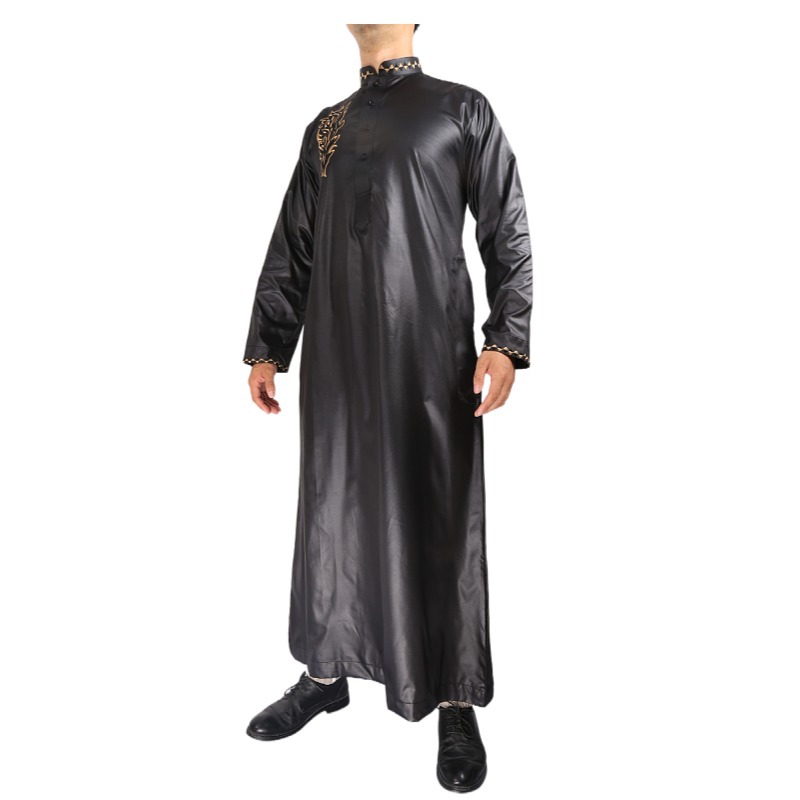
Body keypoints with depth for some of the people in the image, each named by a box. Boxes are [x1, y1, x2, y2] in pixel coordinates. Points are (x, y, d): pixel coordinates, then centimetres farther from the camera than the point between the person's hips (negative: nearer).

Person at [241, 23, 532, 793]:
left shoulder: (463, 110, 7)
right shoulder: (326, 127, 19)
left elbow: (508, 235, 1)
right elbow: (291, 249, 17)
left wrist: (506, 340, -11)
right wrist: (266, 347, 12)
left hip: (431, 356, -4)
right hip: (338, 357, 4)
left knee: (439, 524, 1)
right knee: (332, 511, 10)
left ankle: (457, 706, 15)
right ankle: (325, 672, 28)